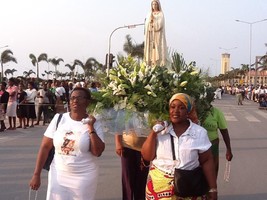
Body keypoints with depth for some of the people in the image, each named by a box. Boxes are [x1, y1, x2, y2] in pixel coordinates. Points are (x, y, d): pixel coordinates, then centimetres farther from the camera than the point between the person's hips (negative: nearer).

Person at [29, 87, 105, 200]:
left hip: (84, 177, -1)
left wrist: (91, 128, -16)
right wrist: (36, 174, -3)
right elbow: (45, 147, -1)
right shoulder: (59, 118, -2)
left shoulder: (94, 123, -5)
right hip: (58, 175, 1)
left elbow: (98, 152, -12)